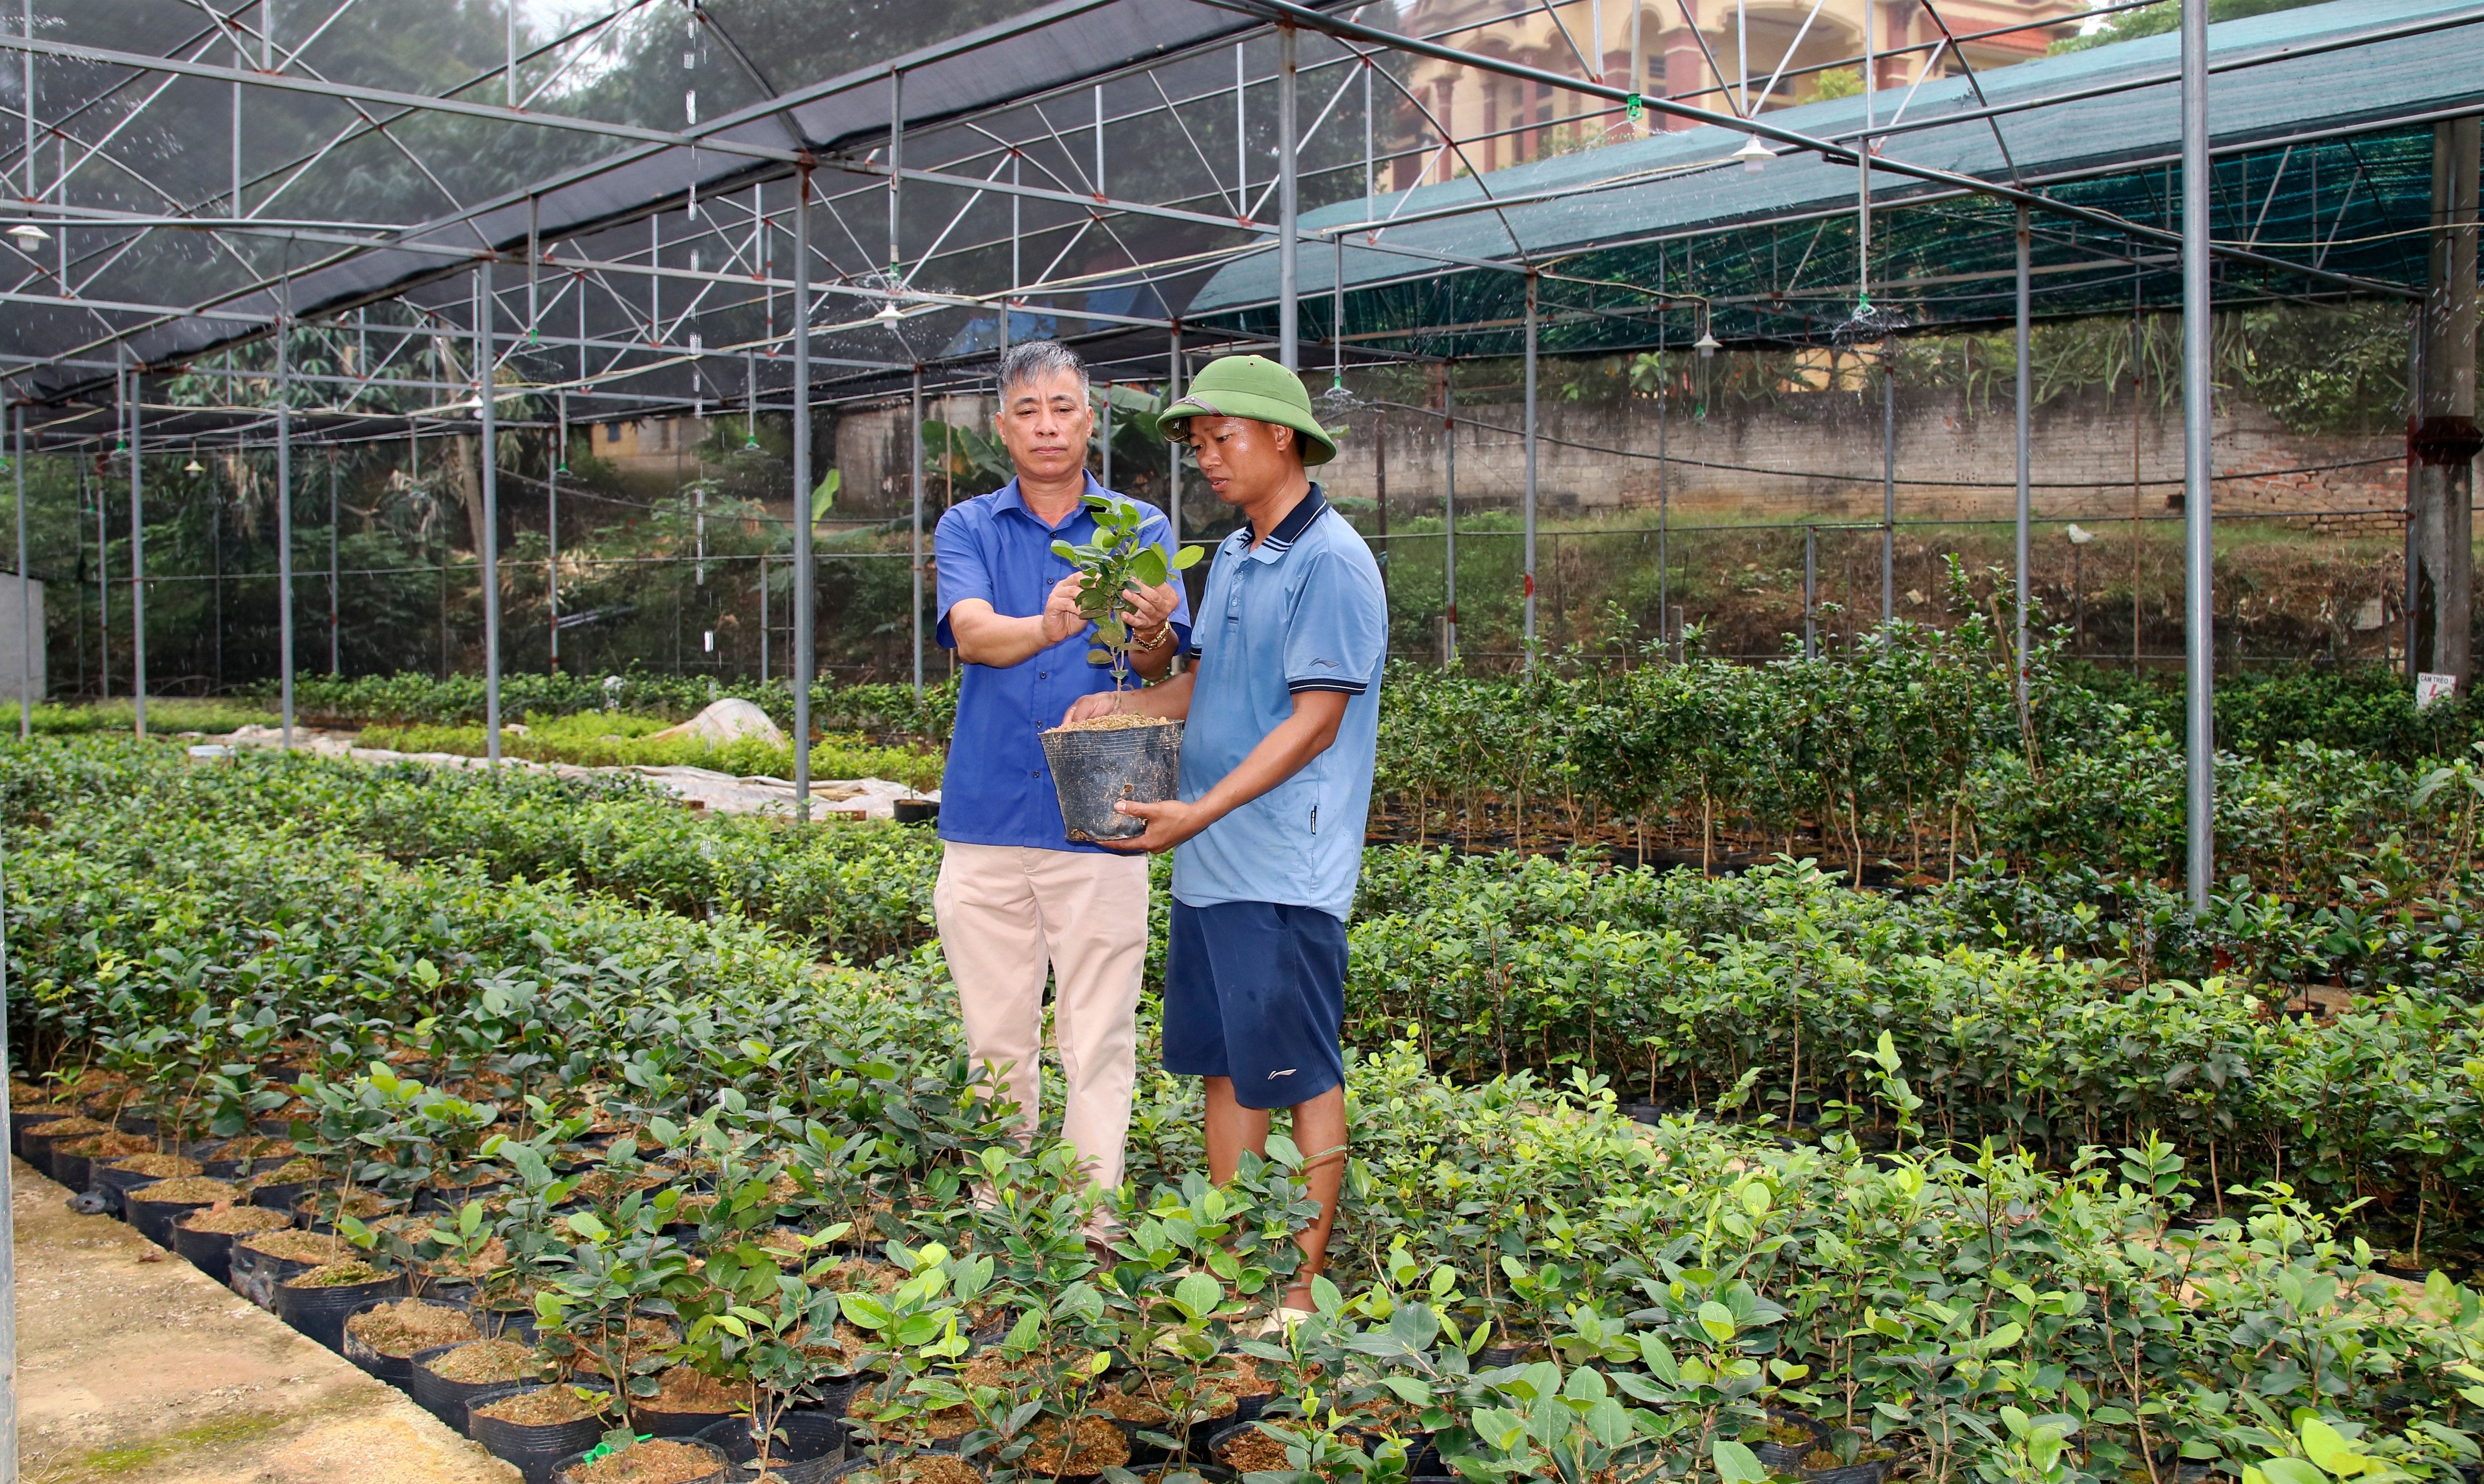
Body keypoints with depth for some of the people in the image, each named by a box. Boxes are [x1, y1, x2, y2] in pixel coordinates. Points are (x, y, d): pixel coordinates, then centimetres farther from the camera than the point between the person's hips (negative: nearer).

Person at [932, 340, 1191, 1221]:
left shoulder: (1141, 529, 5)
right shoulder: (967, 529, 7)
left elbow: (1158, 668, -9)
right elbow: (972, 633, -14)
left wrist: (1150, 632, -34)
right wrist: (1046, 627, -36)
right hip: (986, 818, 1)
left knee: (1097, 1045, 1)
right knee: (997, 1041, 10)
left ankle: (1093, 1228, 9)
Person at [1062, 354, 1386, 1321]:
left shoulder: (1331, 563, -13)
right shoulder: (1231, 558, 15)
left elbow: (1314, 722, -18)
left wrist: (1199, 812, -22)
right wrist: (1121, 706, 4)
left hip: (1285, 872, -9)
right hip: (1211, 866, 9)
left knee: (1301, 1078, 1)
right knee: (1224, 1065, 15)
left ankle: (1303, 1286, 12)